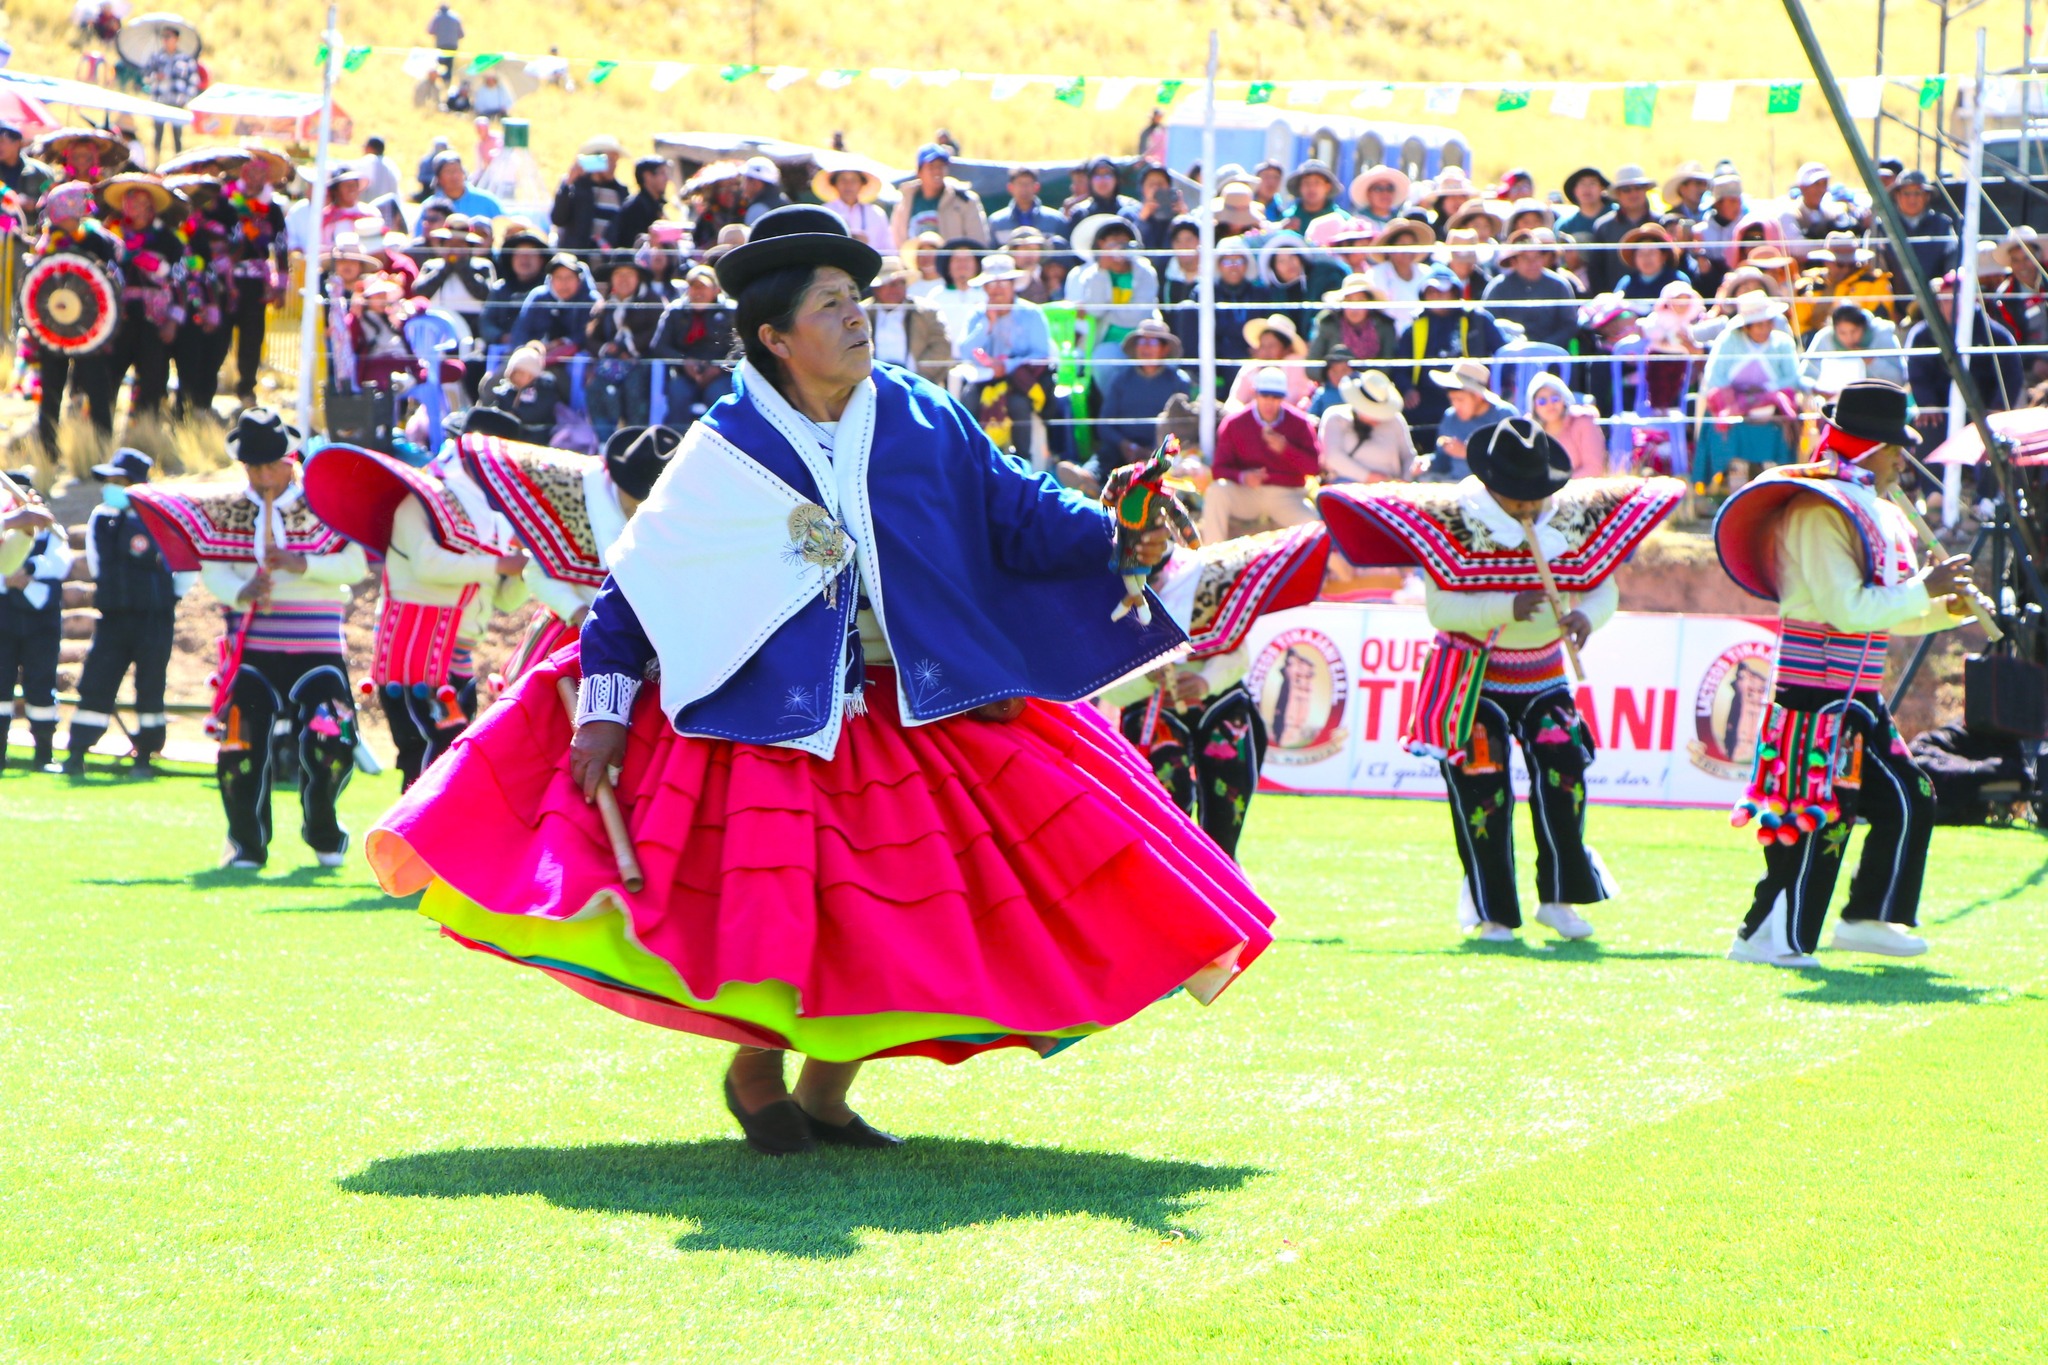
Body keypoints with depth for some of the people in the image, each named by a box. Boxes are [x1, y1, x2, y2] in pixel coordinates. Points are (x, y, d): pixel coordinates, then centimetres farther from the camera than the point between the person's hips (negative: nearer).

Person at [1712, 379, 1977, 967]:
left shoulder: (1877, 514, 17)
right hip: (1818, 695, -10)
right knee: (1815, 817, -8)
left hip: (1860, 699, 10)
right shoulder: (1818, 511, -14)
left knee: (1907, 804, 8)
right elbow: (1849, 610, -21)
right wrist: (1924, 588, -15)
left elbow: (1892, 615, 21)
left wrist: (1947, 609, 5)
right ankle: (1771, 936, -3)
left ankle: (1866, 919, 14)